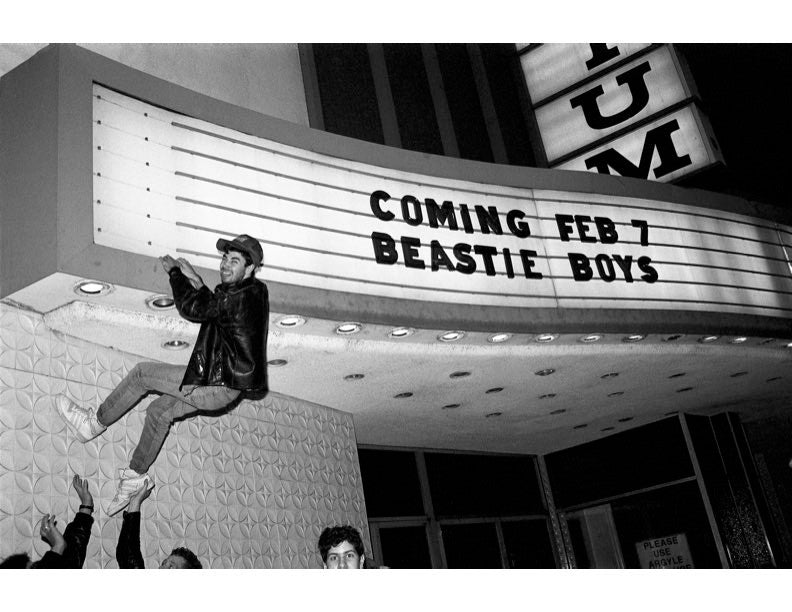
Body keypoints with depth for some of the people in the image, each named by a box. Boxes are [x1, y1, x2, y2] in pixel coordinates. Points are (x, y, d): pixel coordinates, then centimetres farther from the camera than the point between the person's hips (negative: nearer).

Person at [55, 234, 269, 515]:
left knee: (142, 373, -1)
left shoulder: (240, 296, -24)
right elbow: (212, 306, 22)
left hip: (218, 386, -10)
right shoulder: (253, 291, 8)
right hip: (222, 382, 10)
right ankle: (136, 475, 33)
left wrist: (174, 271, -6)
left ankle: (95, 423, 17)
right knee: (159, 411, 21)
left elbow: (191, 308, -21)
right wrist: (194, 279, 11)